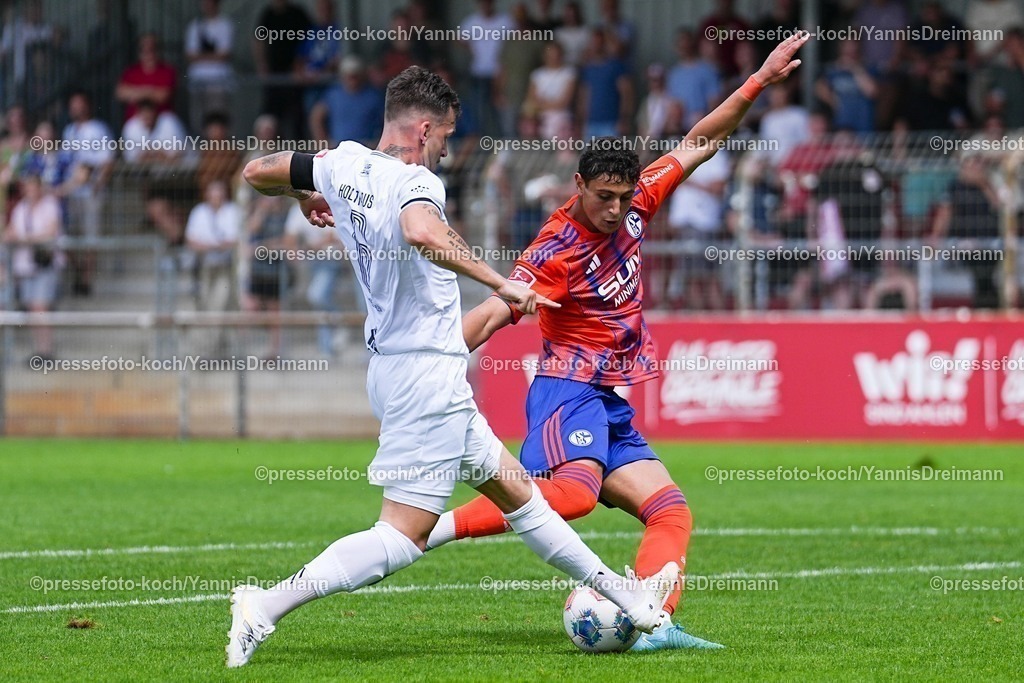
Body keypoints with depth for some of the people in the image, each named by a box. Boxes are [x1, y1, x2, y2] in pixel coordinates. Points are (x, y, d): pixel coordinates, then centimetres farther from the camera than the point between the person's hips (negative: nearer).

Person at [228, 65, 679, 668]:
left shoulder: (344, 164, 5)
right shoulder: (415, 183, -19)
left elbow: (258, 172, 19)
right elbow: (420, 232, -43)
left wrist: (304, 198, 39)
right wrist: (500, 282, -37)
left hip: (394, 364, 11)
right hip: (428, 372, -11)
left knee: (512, 486, 18)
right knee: (404, 536, -9)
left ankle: (620, 593, 29)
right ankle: (269, 606, -14)